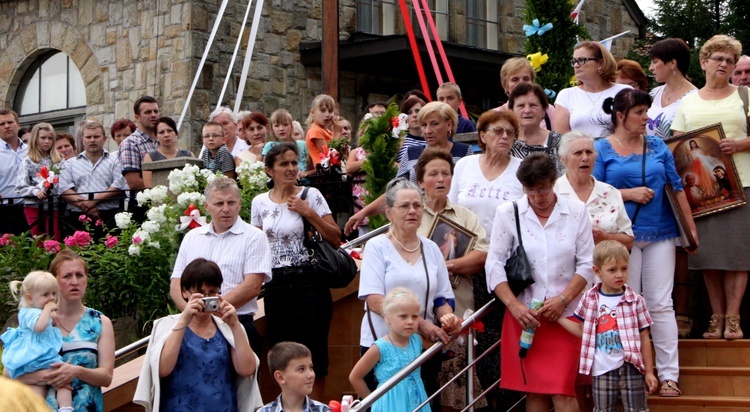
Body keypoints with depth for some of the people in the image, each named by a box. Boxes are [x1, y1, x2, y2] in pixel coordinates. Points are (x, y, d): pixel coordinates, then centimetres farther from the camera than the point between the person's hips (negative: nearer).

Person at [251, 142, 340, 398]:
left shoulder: (311, 196, -2)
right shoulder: (259, 203, 8)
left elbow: (336, 239, -4)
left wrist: (309, 213, -13)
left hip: (307, 281, -3)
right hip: (275, 284, 3)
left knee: (312, 351, -2)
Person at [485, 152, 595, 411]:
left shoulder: (576, 211, 4)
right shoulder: (508, 212, 2)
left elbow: (587, 264, 2)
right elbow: (494, 265, -1)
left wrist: (563, 299, -11)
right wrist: (514, 305, -13)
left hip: (565, 313, 0)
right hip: (524, 313, 1)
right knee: (534, 390, 4)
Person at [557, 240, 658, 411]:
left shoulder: (635, 301, 0)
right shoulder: (589, 300, 4)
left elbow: (644, 338, 2)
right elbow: (582, 330, 14)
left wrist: (649, 372, 1)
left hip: (630, 368, -2)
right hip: (602, 371, 2)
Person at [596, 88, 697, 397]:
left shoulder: (657, 146, 9)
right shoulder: (602, 149, 0)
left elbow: (676, 186, 9)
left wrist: (690, 226, 5)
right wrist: (628, 194, -12)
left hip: (660, 233, 2)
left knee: (661, 305, 1)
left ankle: (669, 375, 3)